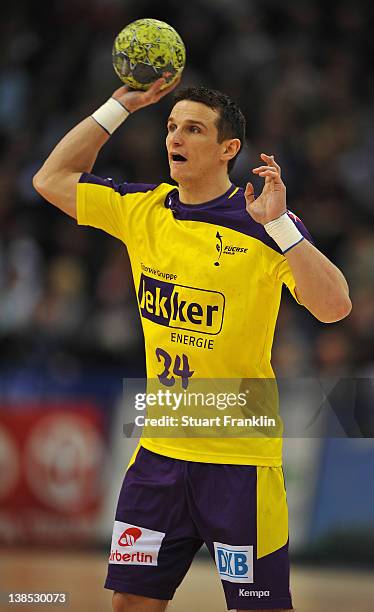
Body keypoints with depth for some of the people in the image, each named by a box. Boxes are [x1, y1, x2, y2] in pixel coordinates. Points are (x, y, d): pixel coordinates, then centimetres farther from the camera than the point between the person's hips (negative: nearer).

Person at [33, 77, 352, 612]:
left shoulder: (262, 224, -10)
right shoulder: (142, 210, 6)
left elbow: (334, 307, -20)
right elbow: (52, 179, 16)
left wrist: (278, 225, -29)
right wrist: (119, 107, 8)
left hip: (240, 457, -5)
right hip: (159, 451, 5)